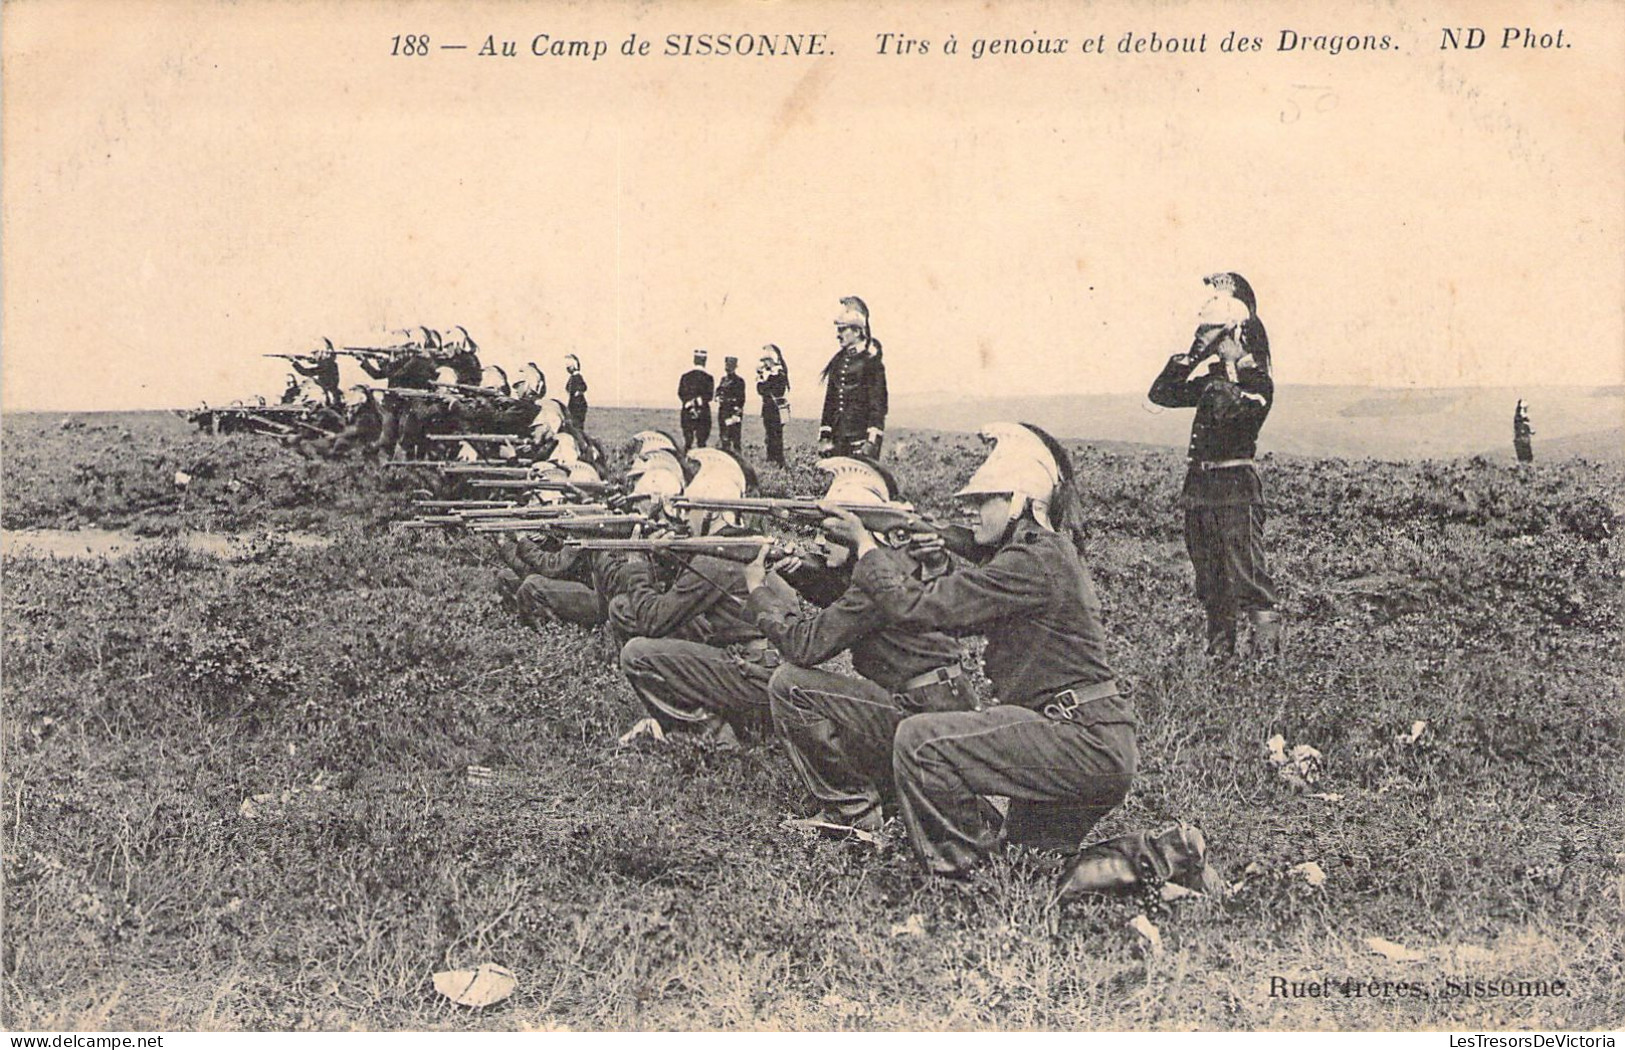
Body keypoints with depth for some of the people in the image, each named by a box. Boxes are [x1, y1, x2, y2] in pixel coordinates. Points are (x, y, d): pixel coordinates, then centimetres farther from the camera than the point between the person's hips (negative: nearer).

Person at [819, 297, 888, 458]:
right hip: (838, 435, 7)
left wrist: (872, 440, -15)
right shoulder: (838, 361, 14)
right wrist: (824, 437, 11)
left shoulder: (871, 360, -6)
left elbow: (878, 404, -9)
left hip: (861, 434, -7)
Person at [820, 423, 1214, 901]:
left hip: (1085, 741, -11)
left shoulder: (1034, 562, -15)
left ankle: (963, 877, -5)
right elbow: (954, 607, 21)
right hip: (1102, 750, 11)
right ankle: (1159, 855, 11)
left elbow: (921, 607, -16)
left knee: (919, 739, -17)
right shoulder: (1050, 551, 17)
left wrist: (866, 545, -5)